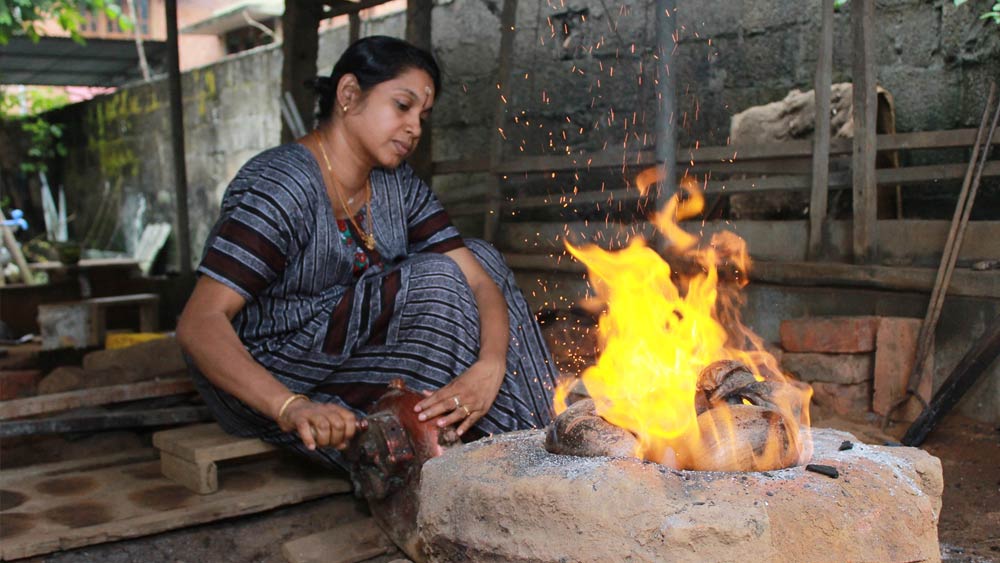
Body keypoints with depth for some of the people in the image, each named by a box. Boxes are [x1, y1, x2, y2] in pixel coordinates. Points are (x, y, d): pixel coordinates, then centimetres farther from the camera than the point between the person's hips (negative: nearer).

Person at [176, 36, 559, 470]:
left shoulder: (398, 186, 0)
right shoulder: (283, 186, -23)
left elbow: (480, 280, -9)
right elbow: (199, 323, -32)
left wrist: (489, 368, -30)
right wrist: (291, 406, -47)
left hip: (349, 350, 8)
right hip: (264, 377, -8)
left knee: (478, 256, 1)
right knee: (434, 280, -23)